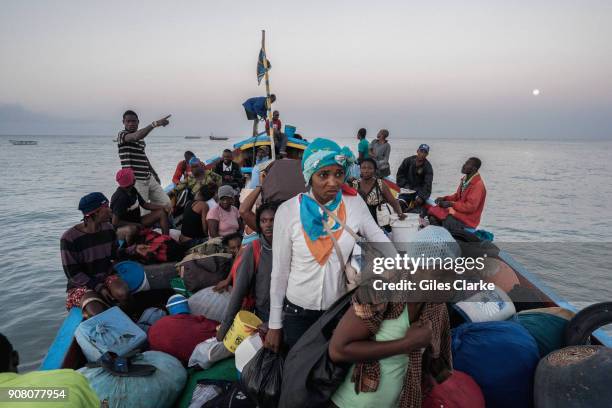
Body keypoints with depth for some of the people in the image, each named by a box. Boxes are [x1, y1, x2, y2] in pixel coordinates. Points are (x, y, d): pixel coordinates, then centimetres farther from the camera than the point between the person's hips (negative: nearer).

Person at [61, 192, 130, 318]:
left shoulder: (108, 229, 0)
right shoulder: (69, 238, -17)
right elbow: (73, 273, -15)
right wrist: (99, 288, -22)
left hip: (106, 276, 4)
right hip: (82, 284, -4)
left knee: (123, 293, -31)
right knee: (98, 314, -30)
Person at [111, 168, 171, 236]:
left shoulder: (132, 190, 0)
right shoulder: (121, 198, -26)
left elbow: (145, 205, 9)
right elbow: (115, 222, -26)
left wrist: (163, 206, -5)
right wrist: (137, 225, -20)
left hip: (136, 220, 9)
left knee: (162, 212, -1)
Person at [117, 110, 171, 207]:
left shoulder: (141, 138, 14)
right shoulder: (121, 135, -9)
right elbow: (136, 136, -31)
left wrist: (154, 173, 25)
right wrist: (155, 123, -38)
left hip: (149, 178, 8)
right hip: (135, 180, -8)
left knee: (166, 203, 6)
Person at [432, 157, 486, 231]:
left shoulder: (478, 185, -20)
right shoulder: (465, 179, 9)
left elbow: (471, 207, -25)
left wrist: (451, 204, -23)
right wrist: (444, 198, 2)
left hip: (467, 220, -9)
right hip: (458, 212, 9)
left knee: (447, 221, -34)